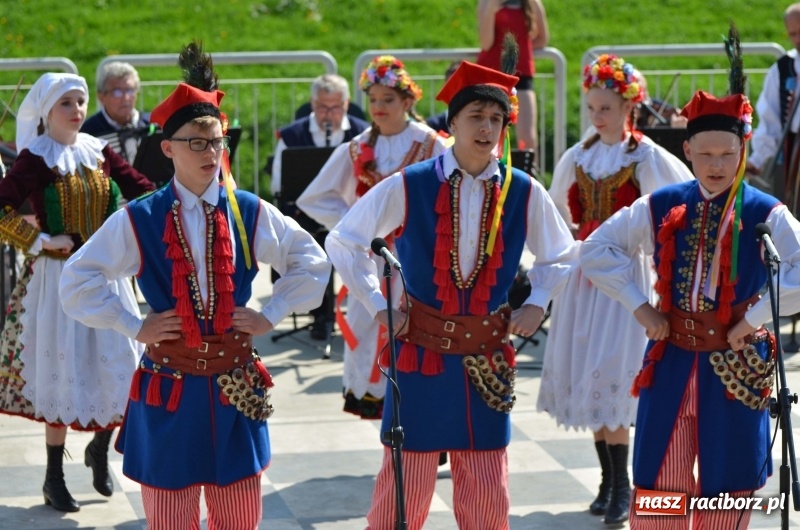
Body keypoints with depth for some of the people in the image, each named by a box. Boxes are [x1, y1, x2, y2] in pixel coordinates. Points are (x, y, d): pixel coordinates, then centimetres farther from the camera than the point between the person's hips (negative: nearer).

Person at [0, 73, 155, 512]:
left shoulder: (98, 153, 7)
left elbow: (143, 191, 4)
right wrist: (41, 241, -15)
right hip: (59, 277, -5)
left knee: (120, 369, 3)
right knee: (63, 375, 0)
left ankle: (99, 449, 29)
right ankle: (54, 477, 14)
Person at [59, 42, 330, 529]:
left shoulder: (250, 213, 1)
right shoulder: (139, 220, -5)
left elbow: (312, 261, 10)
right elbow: (78, 280, -1)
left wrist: (271, 315, 1)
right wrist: (134, 326, -7)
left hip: (235, 389, 2)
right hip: (168, 390, -2)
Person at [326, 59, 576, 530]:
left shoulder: (524, 193, 1)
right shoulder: (409, 187, -6)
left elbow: (561, 256, 18)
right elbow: (343, 242, 5)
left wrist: (537, 303, 4)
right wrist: (377, 305, 0)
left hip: (488, 363, 2)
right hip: (420, 356, -2)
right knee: (404, 489, 3)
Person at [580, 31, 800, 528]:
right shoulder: (662, 207, 2)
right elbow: (596, 249, 7)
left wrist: (755, 319, -17)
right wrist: (639, 306, 0)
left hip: (735, 369, -2)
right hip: (671, 364, 2)